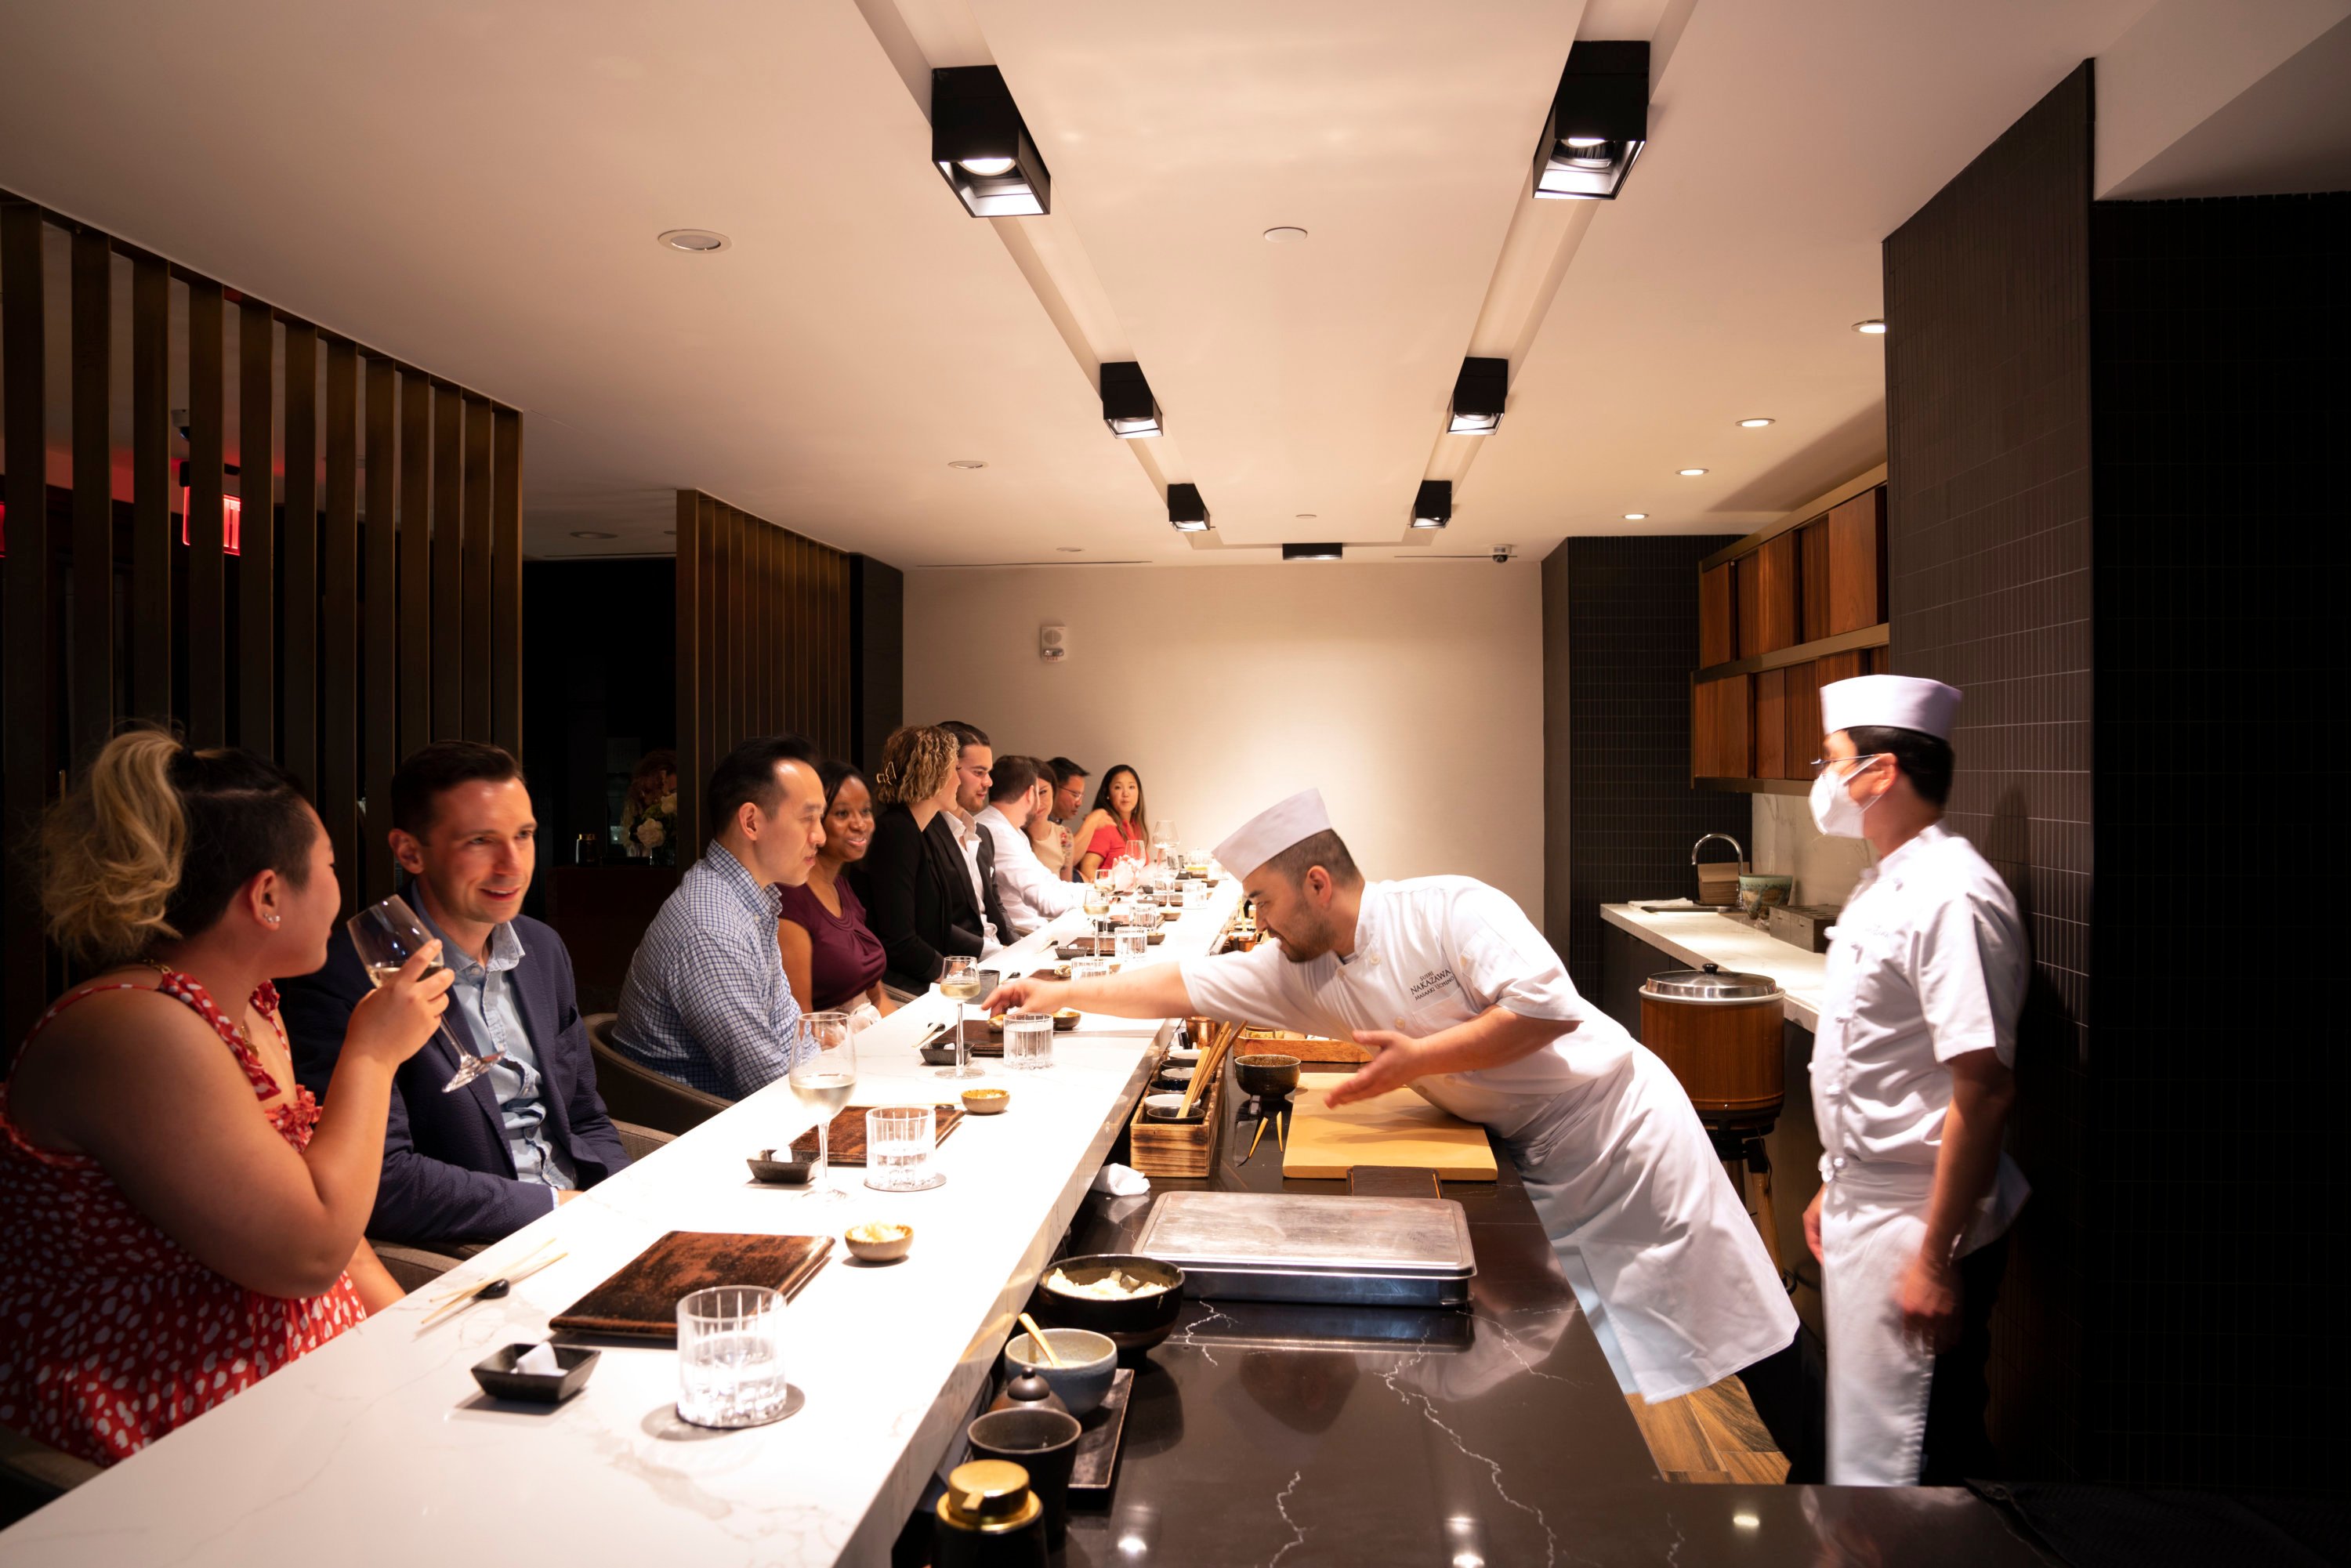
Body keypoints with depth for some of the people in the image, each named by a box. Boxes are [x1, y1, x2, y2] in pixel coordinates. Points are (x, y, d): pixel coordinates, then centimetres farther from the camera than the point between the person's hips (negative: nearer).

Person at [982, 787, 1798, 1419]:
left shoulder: (1449, 909, -22)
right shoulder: (1304, 972, -1)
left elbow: (1548, 1006, -30)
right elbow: (1184, 985, 3)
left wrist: (1418, 1058, -28)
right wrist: (1058, 993, 3)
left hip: (1614, 1118, -6)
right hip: (1536, 1153, 6)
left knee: (1696, 1323, 4)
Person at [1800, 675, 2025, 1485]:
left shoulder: (1950, 897, -22)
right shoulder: (1883, 887, 9)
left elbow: (1983, 1090, -24)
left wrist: (1937, 1258, -22)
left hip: (1922, 1226, -9)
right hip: (1865, 1205, 9)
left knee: (1904, 1456, 3)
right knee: (1863, 1430, 21)